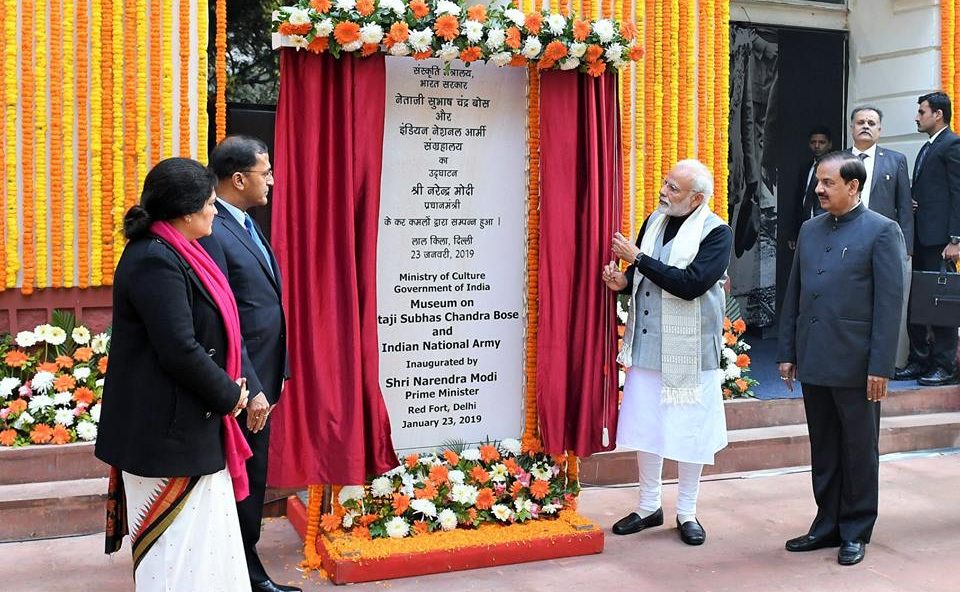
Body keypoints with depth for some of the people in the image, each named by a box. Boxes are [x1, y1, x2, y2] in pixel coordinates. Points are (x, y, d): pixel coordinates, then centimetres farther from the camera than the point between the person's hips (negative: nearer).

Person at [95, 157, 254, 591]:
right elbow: (179, 350, -25)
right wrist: (228, 394, -12)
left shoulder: (172, 253, 9)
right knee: (177, 549, 3)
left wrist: (229, 385, 4)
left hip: (192, 423, 10)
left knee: (206, 535, 19)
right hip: (168, 430, -10)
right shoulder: (155, 261, -21)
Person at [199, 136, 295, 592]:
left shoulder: (246, 224, 11)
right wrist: (250, 390, -20)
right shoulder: (212, 233, -19)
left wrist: (270, 378, 14)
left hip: (260, 377, 9)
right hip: (243, 385, -9)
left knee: (253, 481, 19)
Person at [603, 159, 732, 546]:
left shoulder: (716, 233, -11)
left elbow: (691, 284, -24)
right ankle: (649, 506, 27)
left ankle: (687, 512, 23)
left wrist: (638, 258, -22)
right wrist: (623, 281, -7)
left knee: (689, 431, 6)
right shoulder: (654, 220, 7)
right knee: (645, 426, 11)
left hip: (688, 350, -5)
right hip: (646, 345, 5)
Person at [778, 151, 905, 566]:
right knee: (823, 451, 14)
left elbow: (890, 303, -10)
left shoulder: (882, 231, -7)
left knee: (859, 451, 8)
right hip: (814, 361, 5)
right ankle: (827, 525, 26)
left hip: (855, 364, -5)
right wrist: (787, 353, 9)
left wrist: (880, 366, -14)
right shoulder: (810, 230, 10)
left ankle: (856, 532, 21)